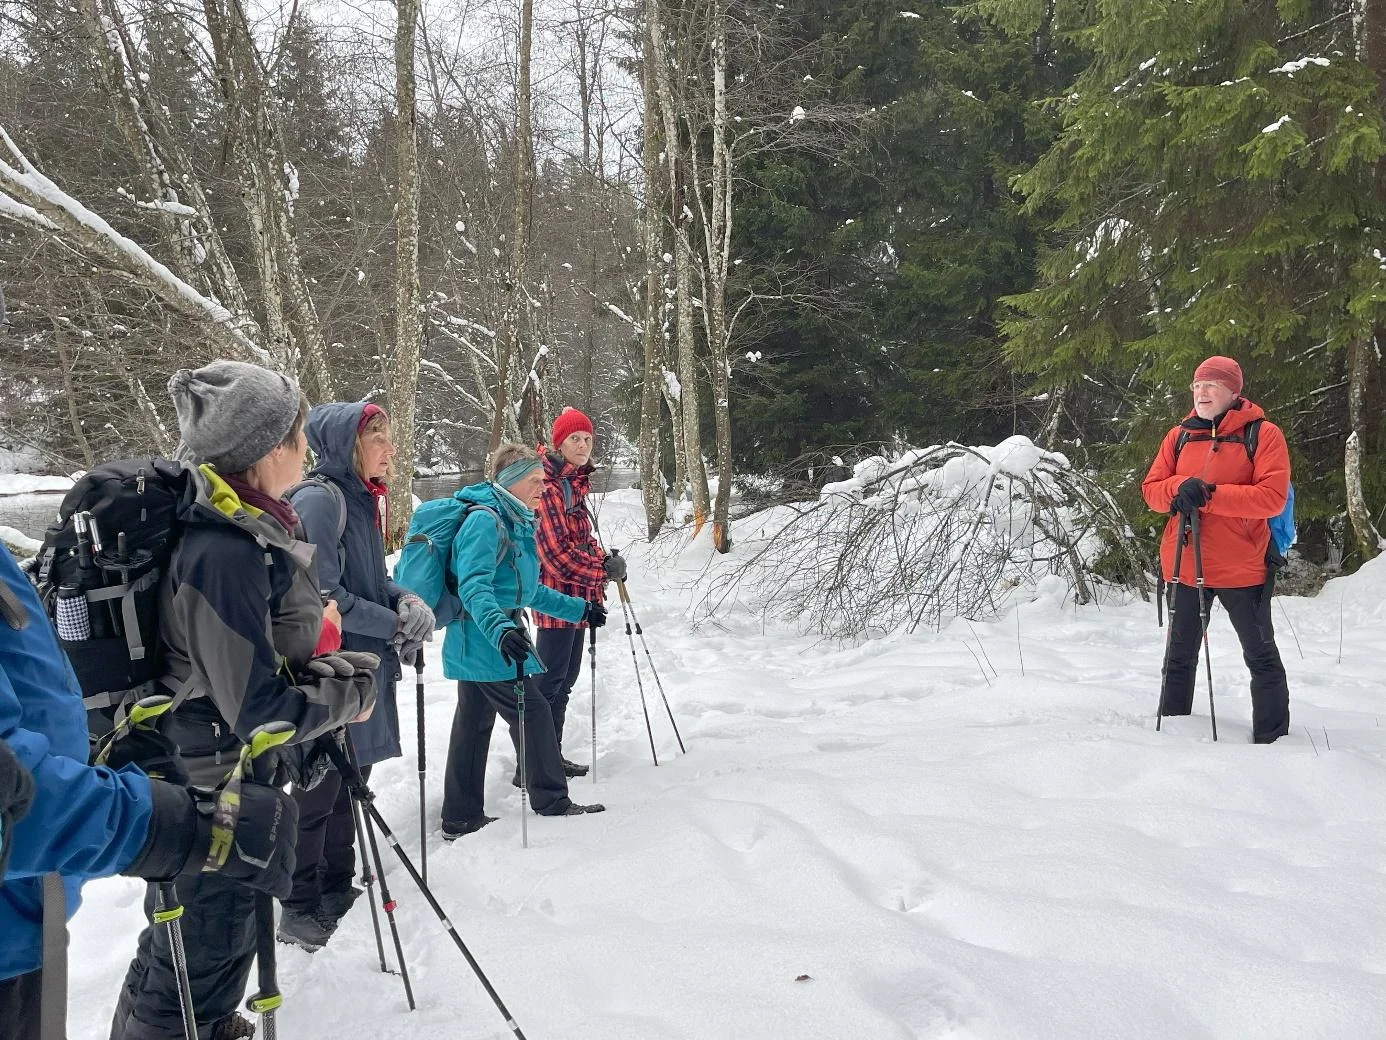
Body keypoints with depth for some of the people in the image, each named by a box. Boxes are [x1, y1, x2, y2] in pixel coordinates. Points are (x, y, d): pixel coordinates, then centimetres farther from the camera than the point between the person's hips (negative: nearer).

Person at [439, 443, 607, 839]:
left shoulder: (515, 523, 16)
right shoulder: (485, 521, -16)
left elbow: (525, 592, 25)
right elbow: (473, 587, -29)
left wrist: (580, 609, 26)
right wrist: (500, 630, -45)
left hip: (477, 643, 10)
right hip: (488, 642, -10)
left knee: (473, 724, 12)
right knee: (534, 714, -2)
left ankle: (461, 819, 19)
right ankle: (552, 802, 11)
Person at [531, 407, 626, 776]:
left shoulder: (574, 483, 15)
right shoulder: (549, 486, -16)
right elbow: (557, 552, -21)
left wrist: (605, 558, 4)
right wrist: (604, 570, -12)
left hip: (575, 596, 10)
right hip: (558, 593, -10)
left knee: (565, 677, 16)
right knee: (548, 680, -5)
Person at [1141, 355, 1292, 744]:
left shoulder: (1263, 434, -6)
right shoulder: (1179, 437, 7)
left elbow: (1271, 498, -16)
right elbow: (1151, 489, 4)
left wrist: (1209, 494, -22)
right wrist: (1180, 487, -17)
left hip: (1242, 567, -4)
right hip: (1184, 565, 4)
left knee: (1261, 656, 10)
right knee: (1180, 656, 14)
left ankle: (1273, 740, 22)